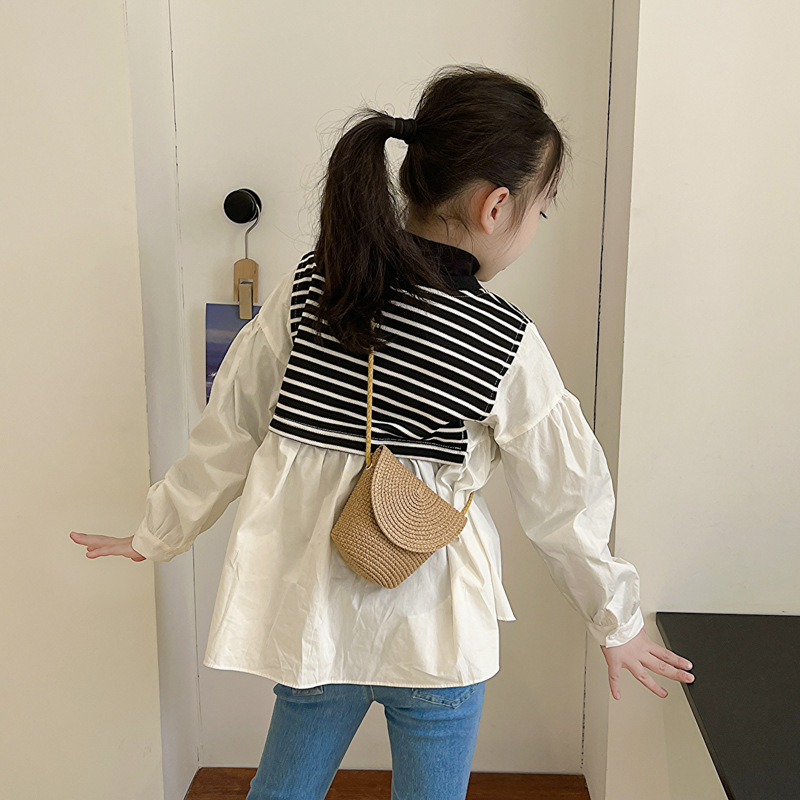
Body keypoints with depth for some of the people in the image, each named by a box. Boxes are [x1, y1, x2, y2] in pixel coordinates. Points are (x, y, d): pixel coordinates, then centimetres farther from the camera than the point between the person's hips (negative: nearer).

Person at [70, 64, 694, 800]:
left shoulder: (309, 288, -10)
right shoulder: (506, 344, -17)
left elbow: (230, 429, -2)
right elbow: (565, 499, -6)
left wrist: (157, 537, 14)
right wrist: (618, 622, 10)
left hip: (315, 611, 3)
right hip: (435, 629, -2)